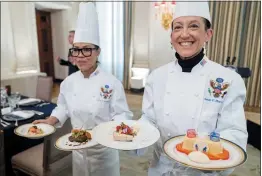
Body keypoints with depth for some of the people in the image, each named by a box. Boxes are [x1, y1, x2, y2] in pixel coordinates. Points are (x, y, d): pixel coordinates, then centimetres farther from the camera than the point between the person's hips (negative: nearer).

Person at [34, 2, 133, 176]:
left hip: (104, 147, -4)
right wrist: (50, 121, -6)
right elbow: (64, 108, 8)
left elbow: (122, 114, -14)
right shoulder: (69, 82, -5)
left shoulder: (111, 82, -19)